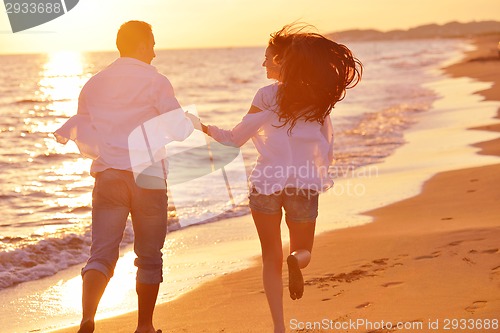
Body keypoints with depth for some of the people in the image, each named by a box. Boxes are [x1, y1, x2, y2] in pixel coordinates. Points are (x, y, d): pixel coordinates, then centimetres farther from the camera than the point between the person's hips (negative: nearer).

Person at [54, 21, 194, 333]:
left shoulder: (94, 84, 10)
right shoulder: (155, 81, -4)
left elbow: (85, 142, 13)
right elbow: (180, 130, -8)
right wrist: (190, 122, 15)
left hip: (108, 177, 3)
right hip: (148, 178, -3)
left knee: (102, 254, 0)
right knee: (149, 258, 11)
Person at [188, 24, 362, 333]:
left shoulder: (268, 96, -7)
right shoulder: (319, 98, 4)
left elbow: (235, 139, -2)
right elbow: (327, 151, 8)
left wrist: (204, 127, 12)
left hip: (267, 183, -2)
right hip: (305, 186, 2)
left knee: (272, 259, 11)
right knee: (303, 253, 18)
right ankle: (296, 260, -19)